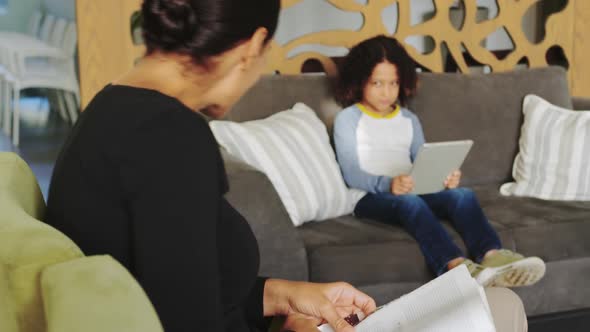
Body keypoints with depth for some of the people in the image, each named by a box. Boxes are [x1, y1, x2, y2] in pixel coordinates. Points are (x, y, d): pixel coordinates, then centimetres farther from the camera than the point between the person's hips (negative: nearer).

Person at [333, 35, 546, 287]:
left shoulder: (409, 120, 22)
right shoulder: (348, 119, 5)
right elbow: (351, 174, -7)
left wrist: (444, 177, -12)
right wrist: (388, 184, -27)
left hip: (410, 191, 5)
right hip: (369, 196, -5)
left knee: (462, 194, -24)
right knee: (409, 201, -38)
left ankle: (491, 255, -50)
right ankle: (456, 266, -61)